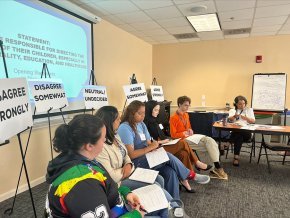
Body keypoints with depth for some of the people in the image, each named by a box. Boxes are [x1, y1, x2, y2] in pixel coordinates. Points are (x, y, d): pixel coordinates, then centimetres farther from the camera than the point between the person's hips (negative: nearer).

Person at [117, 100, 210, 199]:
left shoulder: (141, 124, 11)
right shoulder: (125, 128, -14)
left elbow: (148, 143, 10)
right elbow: (131, 155, -19)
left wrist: (154, 147, -12)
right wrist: (150, 148, -18)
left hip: (147, 157, 7)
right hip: (136, 163, -7)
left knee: (170, 172, -19)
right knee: (168, 156, -21)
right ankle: (190, 175, 0)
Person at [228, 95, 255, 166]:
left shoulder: (249, 110, 22)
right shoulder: (232, 110, 19)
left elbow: (253, 121, 9)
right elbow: (230, 119, -2)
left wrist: (246, 118, -11)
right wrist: (234, 116, -25)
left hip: (247, 132, 0)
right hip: (235, 131, 0)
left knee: (238, 135, -35)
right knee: (239, 136, -35)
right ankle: (236, 157, -34)